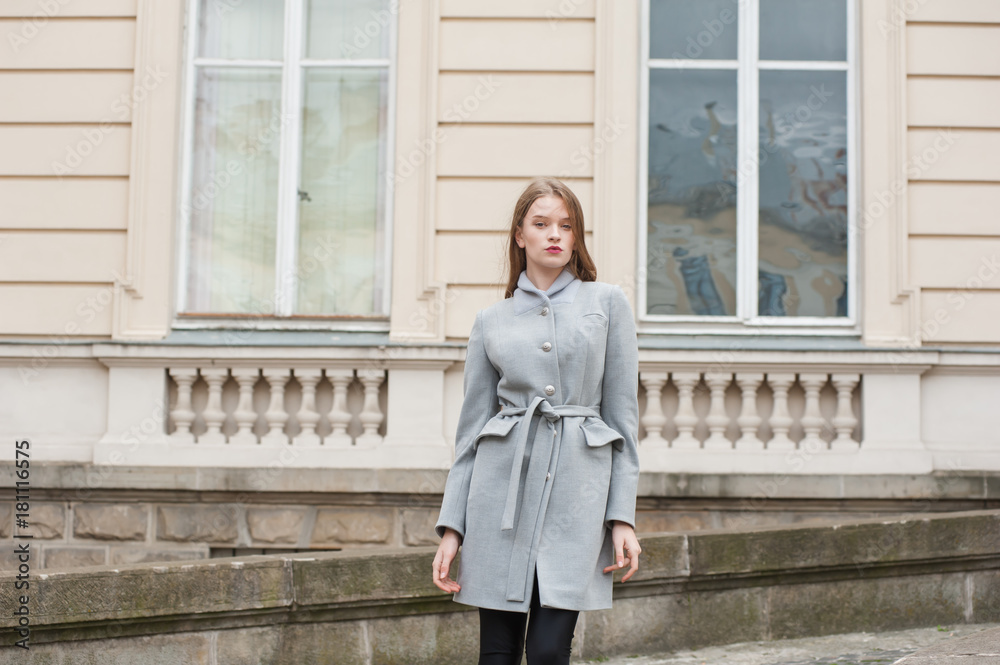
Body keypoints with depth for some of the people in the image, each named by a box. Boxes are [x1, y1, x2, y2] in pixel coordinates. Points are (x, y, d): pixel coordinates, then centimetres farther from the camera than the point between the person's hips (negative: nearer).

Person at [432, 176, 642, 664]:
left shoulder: (607, 303, 7)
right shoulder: (491, 320, 11)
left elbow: (622, 413, 5)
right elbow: (471, 427, 11)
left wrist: (622, 517, -2)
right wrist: (451, 526, 4)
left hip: (578, 484, -1)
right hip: (503, 481, 2)